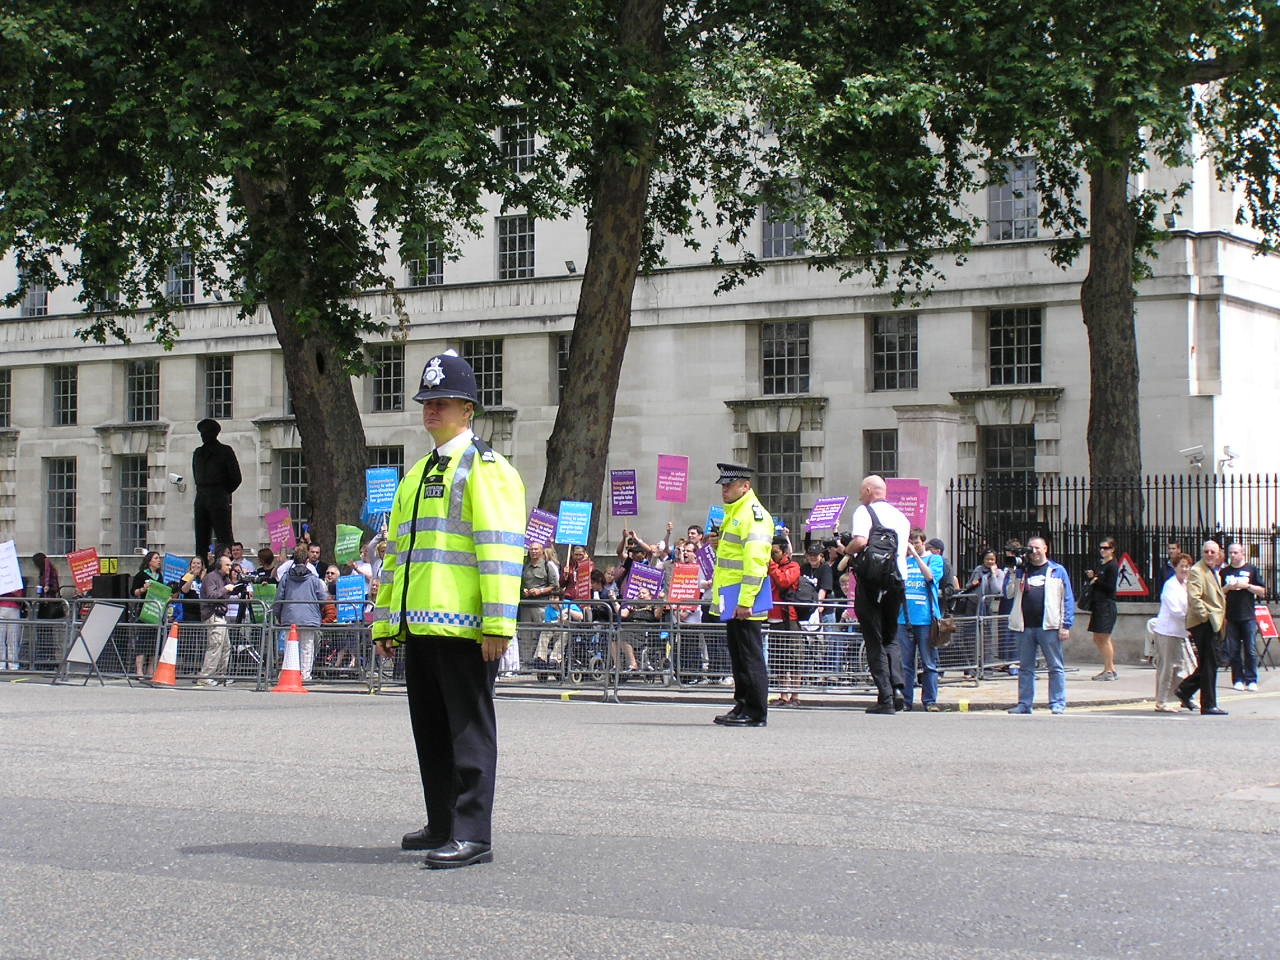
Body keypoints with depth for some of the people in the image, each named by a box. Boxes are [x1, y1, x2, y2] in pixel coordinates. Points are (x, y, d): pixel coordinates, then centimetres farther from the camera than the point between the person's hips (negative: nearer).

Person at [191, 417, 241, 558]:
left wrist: (223, 492, 3)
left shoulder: (225, 451, 1)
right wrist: (202, 491, 14)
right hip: (201, 497, 6)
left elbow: (236, 478, 0)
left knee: (224, 537, -10)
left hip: (219, 499, -6)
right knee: (201, 539, 3)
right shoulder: (198, 452, 18)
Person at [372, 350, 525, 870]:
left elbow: (501, 550, -14)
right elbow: (397, 549, 25)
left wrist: (498, 624, -20)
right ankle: (442, 825, 23)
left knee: (468, 729, -5)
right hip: (419, 627, 9)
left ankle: (472, 835, -4)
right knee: (430, 729, 14)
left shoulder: (485, 468, -6)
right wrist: (386, 620, 21)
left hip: (463, 628, -9)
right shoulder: (417, 475, 21)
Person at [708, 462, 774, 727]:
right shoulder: (733, 513, 19)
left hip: (744, 601, -10)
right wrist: (719, 544, 14)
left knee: (750, 656, -6)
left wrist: (745, 601, -25)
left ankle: (756, 713, -3)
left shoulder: (753, 514, -14)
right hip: (731, 601, 10)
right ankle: (742, 706, 19)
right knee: (737, 655, 13)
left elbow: (755, 561, -21)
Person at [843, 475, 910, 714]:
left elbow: (860, 541, -19)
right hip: (897, 580, 5)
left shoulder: (864, 511, -3)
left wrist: (847, 550, 0)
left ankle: (885, 698, -5)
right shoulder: (901, 516, 15)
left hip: (871, 580, -5)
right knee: (891, 637, 16)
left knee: (874, 640, 1)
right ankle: (897, 686, -7)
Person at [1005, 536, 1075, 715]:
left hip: (1049, 627, -3)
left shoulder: (1057, 571, 6)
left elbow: (1068, 599, 4)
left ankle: (1057, 704, 3)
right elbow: (1008, 593, 10)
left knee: (1056, 667, 0)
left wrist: (1066, 625, -5)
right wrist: (1011, 571, 2)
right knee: (1025, 668, 8)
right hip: (1024, 627, 3)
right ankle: (1025, 703, 13)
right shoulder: (1020, 571, 15)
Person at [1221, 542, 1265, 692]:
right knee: (1233, 650, 1)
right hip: (1230, 617, 2)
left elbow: (1262, 592, 4)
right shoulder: (1224, 572, 11)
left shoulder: (1252, 569, 6)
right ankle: (1238, 679, 8)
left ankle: (1251, 680, 1)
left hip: (1248, 616, -2)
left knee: (1251, 650, -4)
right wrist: (1228, 587, -6)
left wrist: (1247, 586, -9)